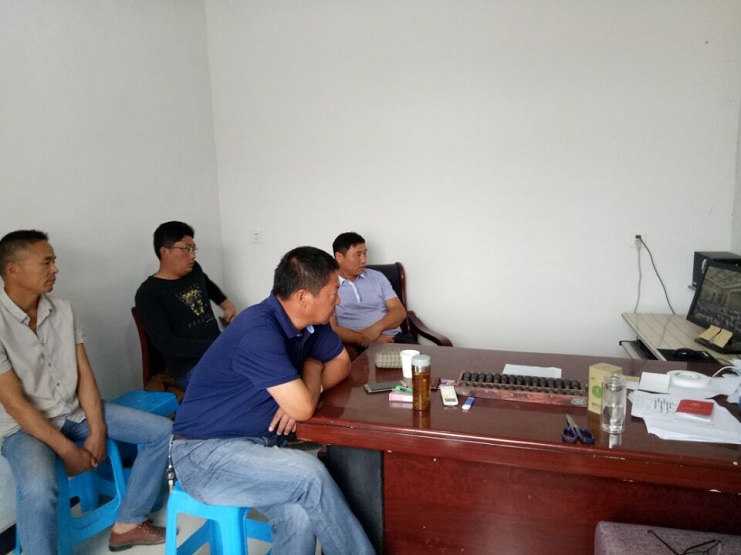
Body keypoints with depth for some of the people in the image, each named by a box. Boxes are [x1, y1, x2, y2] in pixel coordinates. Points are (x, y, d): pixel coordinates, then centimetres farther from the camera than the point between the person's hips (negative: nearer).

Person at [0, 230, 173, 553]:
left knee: (162, 431, -5)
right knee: (39, 490, -37)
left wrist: (97, 431, -10)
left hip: (76, 411, 6)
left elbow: (84, 375, 0)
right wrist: (67, 450, -19)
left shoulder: (62, 311, 0)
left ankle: (127, 525, 7)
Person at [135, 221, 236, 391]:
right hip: (189, 367, -7)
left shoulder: (194, 270, 11)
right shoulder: (149, 293, -7)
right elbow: (165, 343, -17)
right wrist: (212, 347, -24)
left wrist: (227, 305, 21)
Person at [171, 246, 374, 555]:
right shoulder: (258, 332, -27)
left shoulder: (309, 322, -1)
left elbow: (341, 362, 11)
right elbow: (303, 408, -27)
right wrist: (312, 369, -4)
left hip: (261, 443, 7)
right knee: (310, 474, -27)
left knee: (300, 516, -23)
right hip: (206, 451, -6)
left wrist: (298, 392, -9)